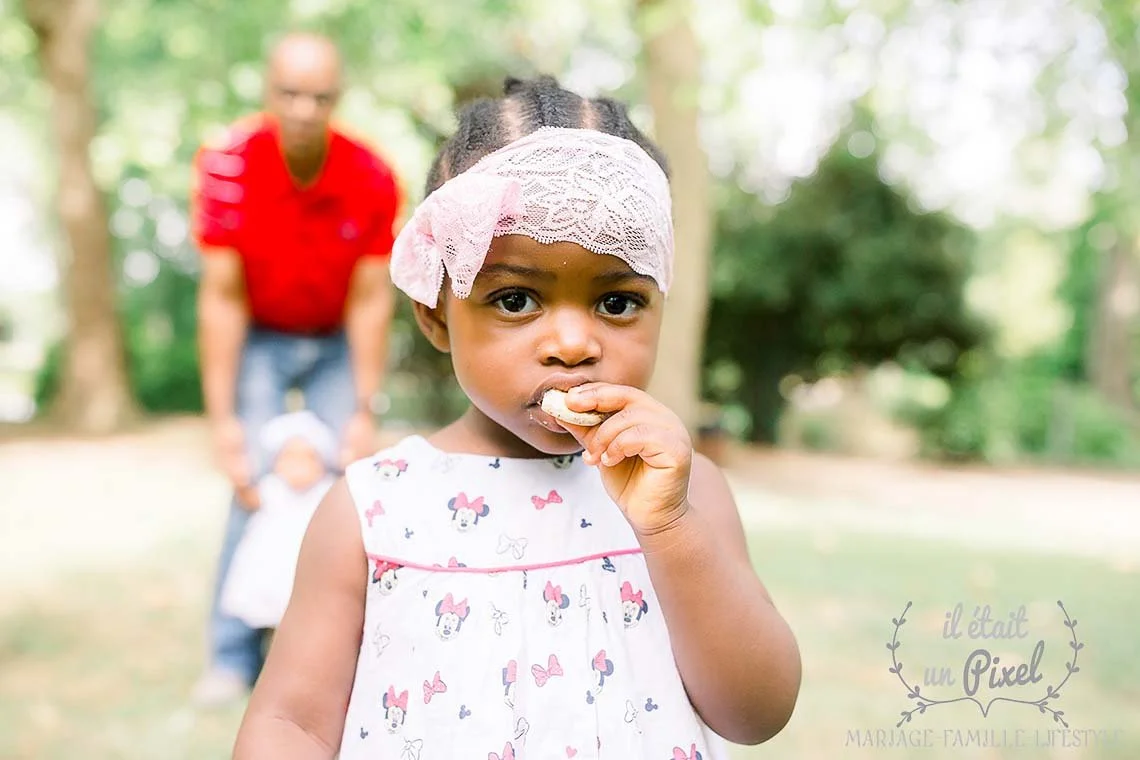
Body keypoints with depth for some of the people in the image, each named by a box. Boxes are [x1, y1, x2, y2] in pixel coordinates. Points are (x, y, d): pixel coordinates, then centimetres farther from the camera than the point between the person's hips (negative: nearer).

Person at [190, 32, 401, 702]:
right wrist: (223, 418, -23)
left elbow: (370, 300, -18)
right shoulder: (227, 167, -25)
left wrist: (364, 412, -19)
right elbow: (222, 298, -22)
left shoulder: (372, 180, -22)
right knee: (256, 481, -13)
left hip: (338, 343, 1)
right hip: (259, 341, -1)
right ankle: (235, 657, -4)